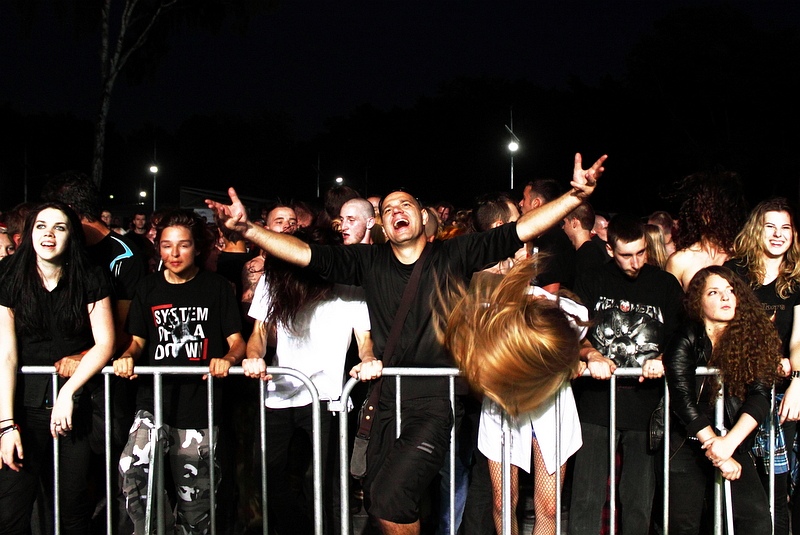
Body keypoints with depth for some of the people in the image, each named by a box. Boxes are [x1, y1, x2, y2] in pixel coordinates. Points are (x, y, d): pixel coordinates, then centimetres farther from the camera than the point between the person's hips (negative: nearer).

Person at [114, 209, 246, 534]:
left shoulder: (217, 288, 6)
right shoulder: (148, 289, 13)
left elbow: (236, 340, 5)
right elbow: (138, 340, 17)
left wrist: (228, 358, -18)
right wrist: (128, 357, -6)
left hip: (200, 407, -1)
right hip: (154, 399, 2)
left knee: (194, 505, 2)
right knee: (132, 471, -24)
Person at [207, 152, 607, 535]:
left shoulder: (453, 255, 2)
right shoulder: (370, 262, 8)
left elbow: (522, 229, -5)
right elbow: (305, 254, 1)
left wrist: (575, 196, -16)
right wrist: (246, 228, -11)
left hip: (436, 400, -4)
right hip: (387, 401, 4)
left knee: (389, 499, -21)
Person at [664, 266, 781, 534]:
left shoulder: (753, 337, 3)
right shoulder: (686, 340, -3)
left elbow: (759, 396, -7)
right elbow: (683, 401, -12)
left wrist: (729, 443, -20)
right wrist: (713, 445, -16)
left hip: (736, 445, 2)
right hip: (687, 446, -1)